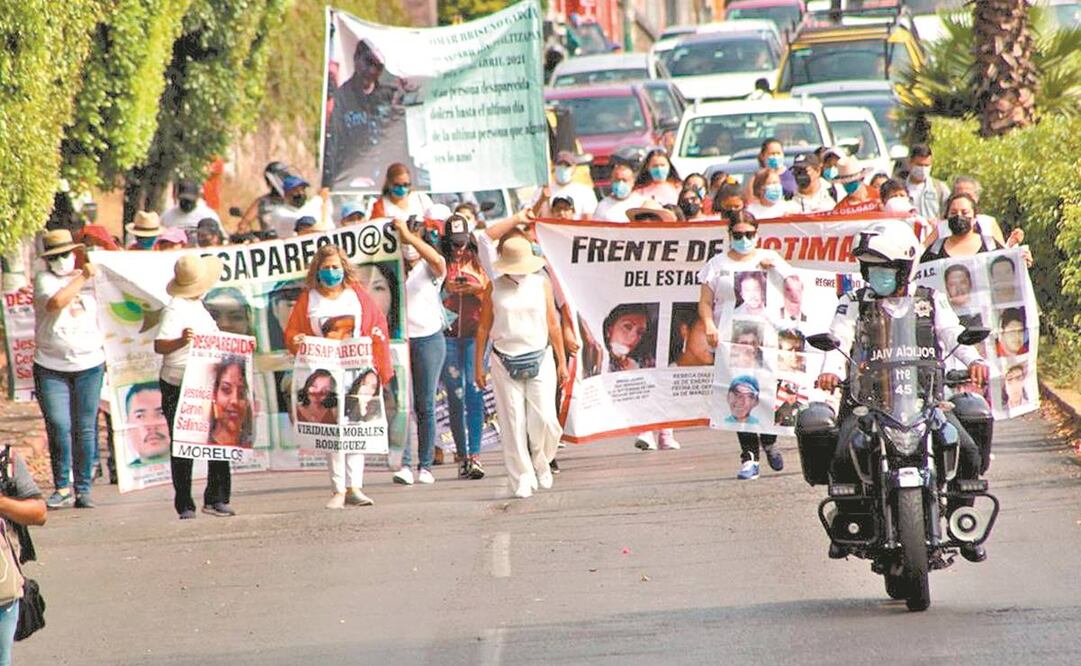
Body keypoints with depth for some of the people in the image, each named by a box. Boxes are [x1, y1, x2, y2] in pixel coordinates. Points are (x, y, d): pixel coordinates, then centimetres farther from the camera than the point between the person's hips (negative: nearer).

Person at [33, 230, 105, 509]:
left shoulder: (91, 280, 12)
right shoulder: (44, 279, 0)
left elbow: (101, 316, 23)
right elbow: (55, 302, -21)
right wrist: (82, 277, -15)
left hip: (89, 364, 3)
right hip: (51, 367, -3)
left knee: (85, 429, 2)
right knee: (58, 426, -11)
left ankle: (83, 489, 8)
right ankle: (62, 488, -1)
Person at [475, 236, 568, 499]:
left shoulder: (541, 284, 6)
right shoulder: (494, 288, 3)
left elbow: (553, 324, 11)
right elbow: (483, 327, 9)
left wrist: (562, 362, 11)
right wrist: (478, 366, 8)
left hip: (539, 359, 1)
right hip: (505, 363, -1)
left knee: (543, 418, -9)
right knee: (513, 423, -3)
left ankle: (541, 462, 18)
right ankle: (522, 479, 3)